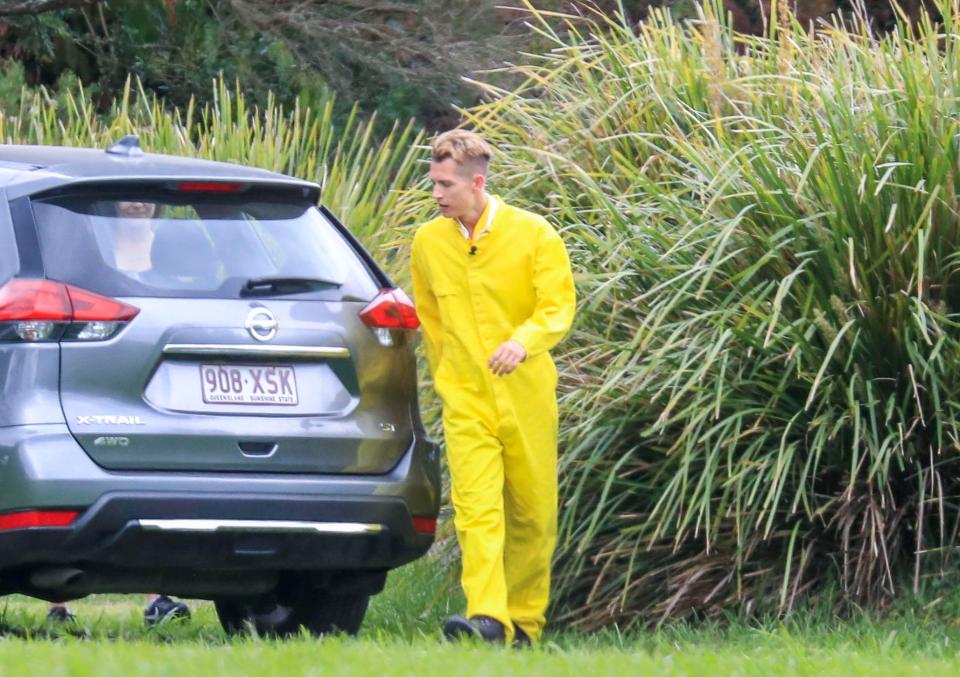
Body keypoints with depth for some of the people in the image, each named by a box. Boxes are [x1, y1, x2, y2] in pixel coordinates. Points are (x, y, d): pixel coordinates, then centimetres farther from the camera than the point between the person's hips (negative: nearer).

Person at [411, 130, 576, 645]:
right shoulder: (428, 242, 6)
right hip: (466, 401, 1)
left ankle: (525, 620, 20)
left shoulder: (534, 235, -4)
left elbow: (558, 306, -9)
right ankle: (487, 618, -27)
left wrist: (522, 342, -28)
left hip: (527, 399, -1)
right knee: (476, 508, -16)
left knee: (533, 514, 6)